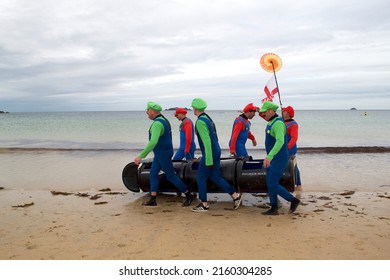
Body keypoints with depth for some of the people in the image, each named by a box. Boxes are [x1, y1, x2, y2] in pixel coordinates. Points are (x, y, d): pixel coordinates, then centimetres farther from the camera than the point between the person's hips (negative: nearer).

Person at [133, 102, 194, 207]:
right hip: (160, 153, 10)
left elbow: (153, 142, -37)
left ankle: (188, 195, 10)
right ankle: (152, 200, 14)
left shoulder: (157, 123, -25)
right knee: (153, 174, 10)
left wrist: (141, 156, -37)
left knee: (171, 176, 0)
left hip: (163, 154, -10)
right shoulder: (162, 120, 9)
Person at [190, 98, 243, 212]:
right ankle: (236, 196, 16)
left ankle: (204, 204, 11)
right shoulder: (207, 118, 12)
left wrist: (209, 161, -22)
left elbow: (207, 141, -23)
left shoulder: (200, 121, -18)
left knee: (201, 178, 3)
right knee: (216, 177, 15)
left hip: (210, 154, -9)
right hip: (216, 152, 9)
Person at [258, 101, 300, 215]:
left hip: (279, 159, -10)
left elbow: (280, 141, -34)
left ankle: (293, 200, 8)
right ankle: (274, 208, 17)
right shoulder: (271, 123, 11)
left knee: (272, 185, -7)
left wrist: (269, 156, -42)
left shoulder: (278, 123, -21)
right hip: (272, 158, 10)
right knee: (270, 183, 10)